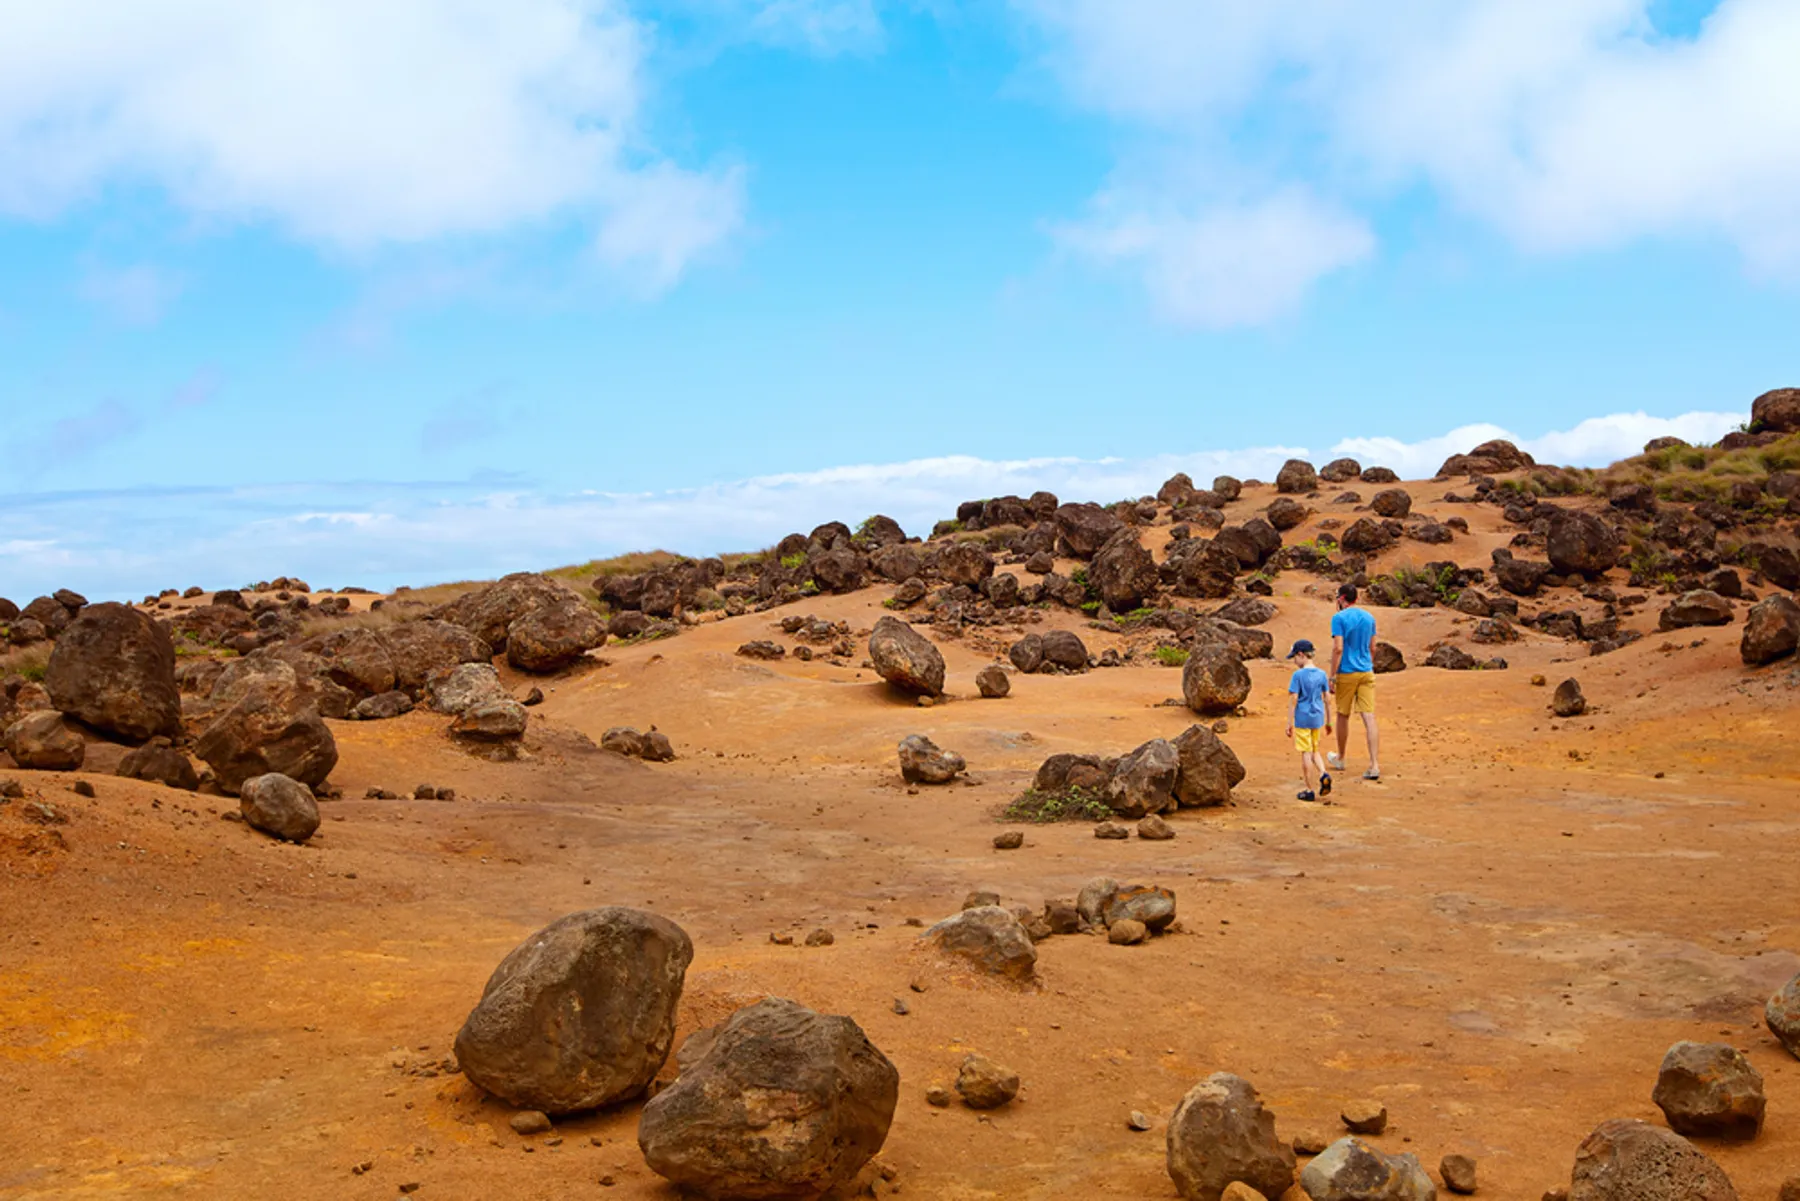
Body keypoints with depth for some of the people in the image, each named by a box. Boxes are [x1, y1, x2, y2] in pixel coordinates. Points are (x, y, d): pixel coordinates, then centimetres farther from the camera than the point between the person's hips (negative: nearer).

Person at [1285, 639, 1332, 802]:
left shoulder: (1298, 675, -12)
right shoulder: (1322, 675, 3)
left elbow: (1294, 700, -13)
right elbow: (1326, 700, 6)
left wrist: (1289, 723, -8)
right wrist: (1329, 722, 15)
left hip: (1302, 719, -5)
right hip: (1317, 718, 5)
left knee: (1306, 753, 2)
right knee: (1315, 751, 19)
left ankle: (1309, 790, 7)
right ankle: (1323, 774, -6)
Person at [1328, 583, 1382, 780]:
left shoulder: (1339, 618, -9)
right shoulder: (1369, 618, 9)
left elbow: (1338, 648, -16)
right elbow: (1372, 649, 15)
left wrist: (1332, 676, -12)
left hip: (1347, 673, -4)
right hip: (1366, 672, 4)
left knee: (1343, 716, 13)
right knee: (1369, 718, -3)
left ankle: (1340, 759, 30)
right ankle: (1374, 765, -12)